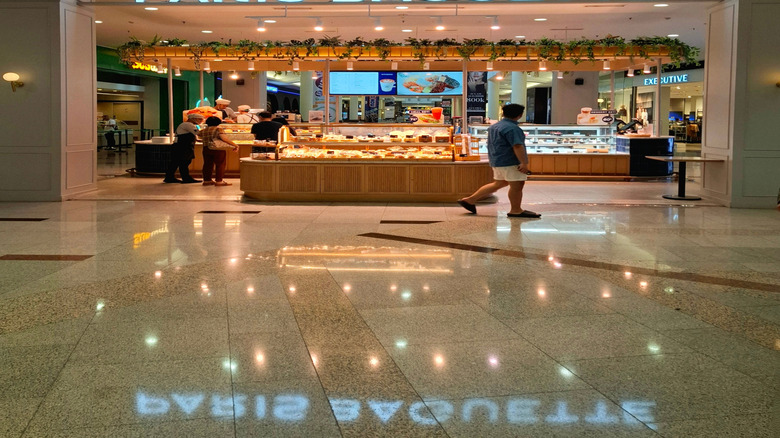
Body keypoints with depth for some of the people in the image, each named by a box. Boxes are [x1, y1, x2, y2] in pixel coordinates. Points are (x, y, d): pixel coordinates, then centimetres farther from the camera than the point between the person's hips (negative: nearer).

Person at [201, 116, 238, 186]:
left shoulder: (203, 131, 7)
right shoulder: (218, 129, -12)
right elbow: (224, 138, -23)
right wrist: (235, 145, -18)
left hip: (206, 149, 6)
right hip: (218, 150, -6)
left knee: (207, 165, 12)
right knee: (220, 165, 2)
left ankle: (206, 180, 17)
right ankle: (218, 181, 1)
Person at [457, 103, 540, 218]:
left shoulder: (493, 127, 15)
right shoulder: (512, 129, -17)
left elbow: (492, 145, 24)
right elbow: (517, 146, -24)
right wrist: (524, 163, -25)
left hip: (497, 161, 10)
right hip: (510, 162, -10)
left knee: (498, 183, 17)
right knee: (516, 186, -1)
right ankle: (516, 211, 7)